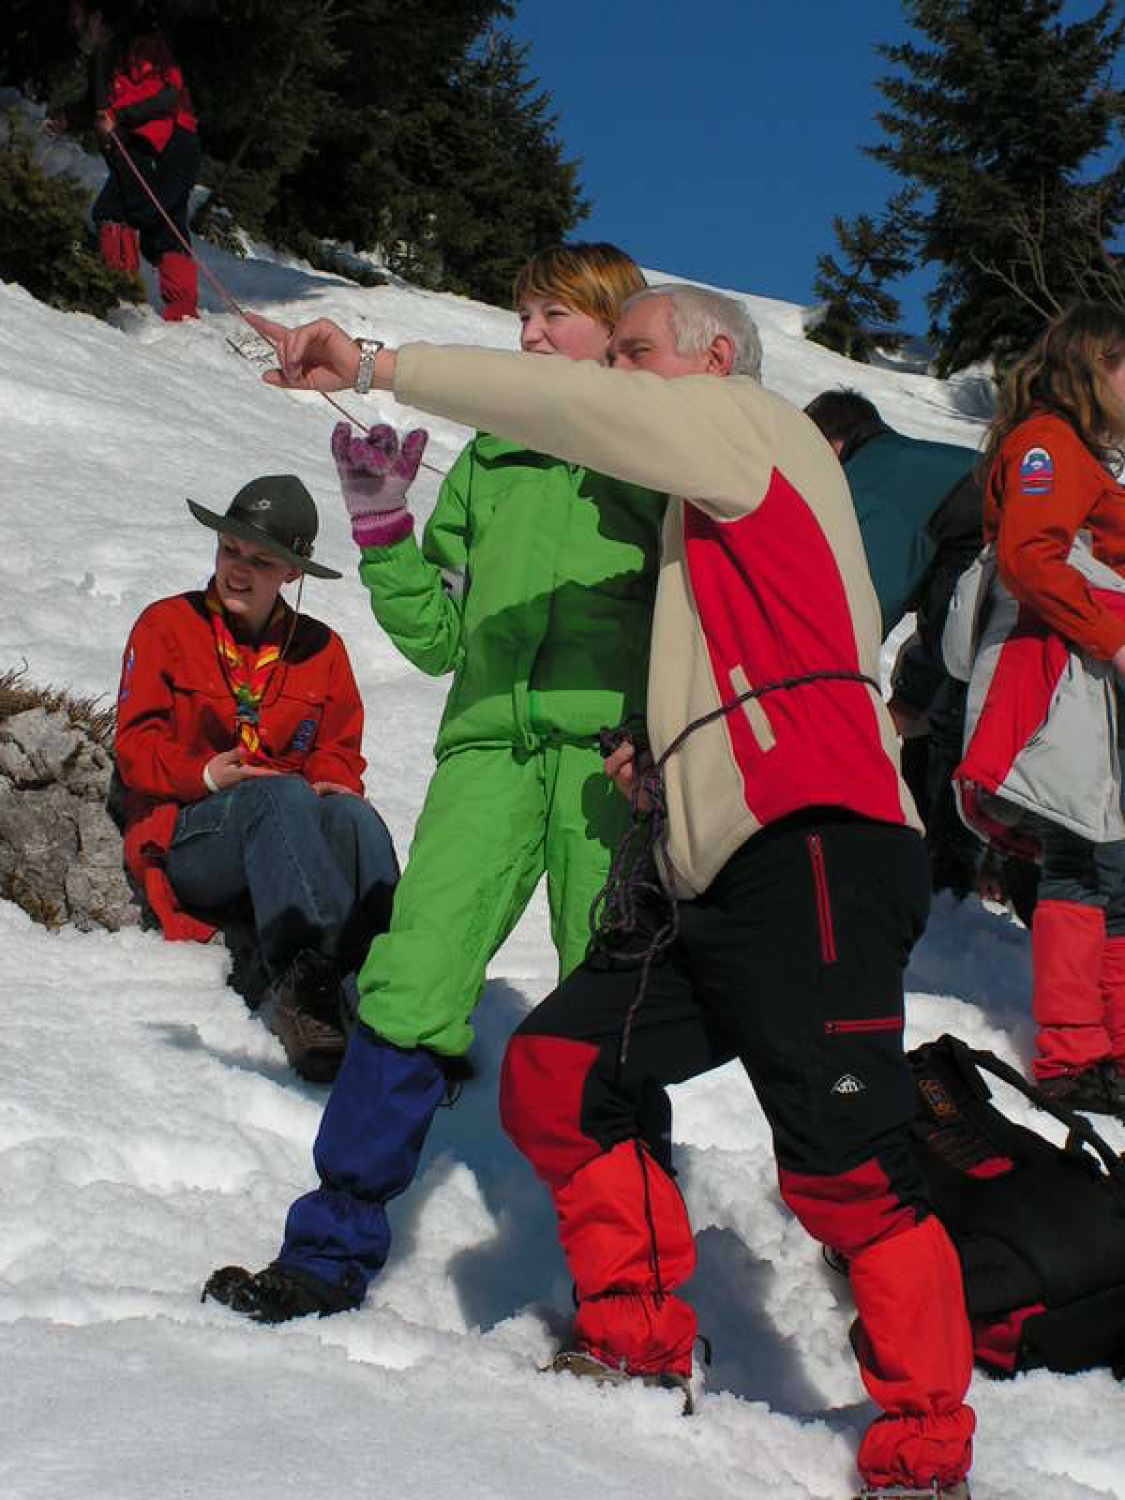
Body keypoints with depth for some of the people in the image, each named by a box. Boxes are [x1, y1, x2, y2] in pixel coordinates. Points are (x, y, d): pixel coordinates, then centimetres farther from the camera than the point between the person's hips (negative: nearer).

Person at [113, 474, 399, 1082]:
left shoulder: (322, 649, 16)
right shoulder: (166, 625, 8)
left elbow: (340, 754, 14)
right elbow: (136, 748, 2)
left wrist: (333, 784, -11)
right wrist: (206, 776, -18)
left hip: (278, 840, 3)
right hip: (184, 837, -3)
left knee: (353, 815, -33)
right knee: (282, 796, -36)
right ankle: (304, 981, -55)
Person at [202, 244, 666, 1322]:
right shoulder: (490, 457, 22)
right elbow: (441, 636, 20)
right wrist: (384, 530, 6)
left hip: (612, 750, -3)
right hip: (491, 742, 3)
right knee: (409, 986, -9)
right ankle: (331, 1253, 2)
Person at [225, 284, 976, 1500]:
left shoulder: (753, 422, 6)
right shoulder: (710, 519, 30)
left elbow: (570, 407, -8)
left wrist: (378, 365, -7)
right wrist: (666, 768, 14)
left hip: (815, 852, -10)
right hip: (720, 881, 10)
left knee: (841, 1160, -14)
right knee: (555, 1071, 2)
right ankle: (638, 1342, 11)